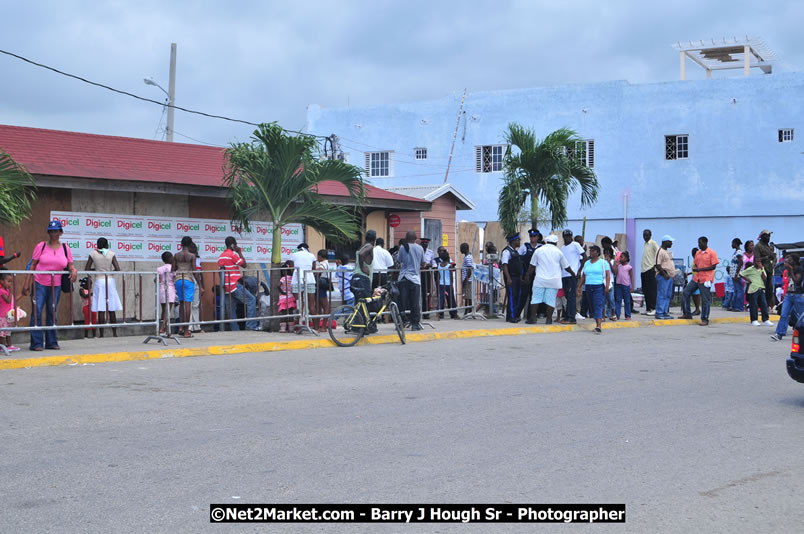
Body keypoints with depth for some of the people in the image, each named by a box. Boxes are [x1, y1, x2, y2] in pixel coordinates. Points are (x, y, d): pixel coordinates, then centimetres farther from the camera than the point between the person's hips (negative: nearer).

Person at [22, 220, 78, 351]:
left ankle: (51, 342, 14)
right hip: (39, 284, -3)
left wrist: (73, 271, -12)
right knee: (37, 312, -8)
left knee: (52, 313, 8)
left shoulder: (65, 248, 7)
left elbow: (70, 265, 13)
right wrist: (26, 284, -5)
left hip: (56, 285, 3)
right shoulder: (41, 246, 0)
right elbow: (33, 265, 0)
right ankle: (36, 343, -6)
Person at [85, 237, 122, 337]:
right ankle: (114, 333, 10)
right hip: (110, 281, 1)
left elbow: (86, 270, 0)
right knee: (112, 310, 7)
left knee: (101, 310, -1)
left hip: (99, 281, -1)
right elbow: (117, 269, -4)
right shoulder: (111, 254, 1)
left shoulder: (93, 254, 1)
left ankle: (101, 334, -3)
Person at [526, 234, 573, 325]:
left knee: (536, 299, 3)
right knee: (550, 300, 2)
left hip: (540, 280, 0)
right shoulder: (558, 252, 4)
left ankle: (533, 318, -2)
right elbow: (566, 267, 12)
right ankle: (549, 318, 0)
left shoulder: (538, 250, 5)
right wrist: (573, 273, 27)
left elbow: (532, 266, 7)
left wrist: (528, 276, 16)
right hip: (554, 280, 0)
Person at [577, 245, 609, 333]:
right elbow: (583, 276, 20)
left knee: (598, 305, -16)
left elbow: (608, 275, -4)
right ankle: (597, 324, 13)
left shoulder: (603, 262, 2)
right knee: (592, 306, 5)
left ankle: (599, 326, -26)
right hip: (588, 287, 6)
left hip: (599, 287, -6)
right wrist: (579, 286, 12)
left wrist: (607, 286, -15)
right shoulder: (587, 263, 17)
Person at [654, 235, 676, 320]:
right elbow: (657, 265, -19)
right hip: (663, 276, -10)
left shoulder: (667, 251, 18)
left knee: (668, 295, 10)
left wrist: (673, 274, 18)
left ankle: (665, 312, 15)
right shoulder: (660, 252, -13)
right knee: (662, 295, -9)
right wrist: (664, 274, -21)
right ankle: (659, 313, -7)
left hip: (669, 276, 10)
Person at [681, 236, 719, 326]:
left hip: (706, 280, -7)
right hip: (696, 278, 7)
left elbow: (713, 266, -12)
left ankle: (705, 319, 7)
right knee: (685, 293, 2)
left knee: (705, 300, -2)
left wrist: (700, 269, -18)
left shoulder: (711, 253, -7)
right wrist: (695, 269, -4)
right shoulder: (698, 253, 13)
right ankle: (687, 314, 12)